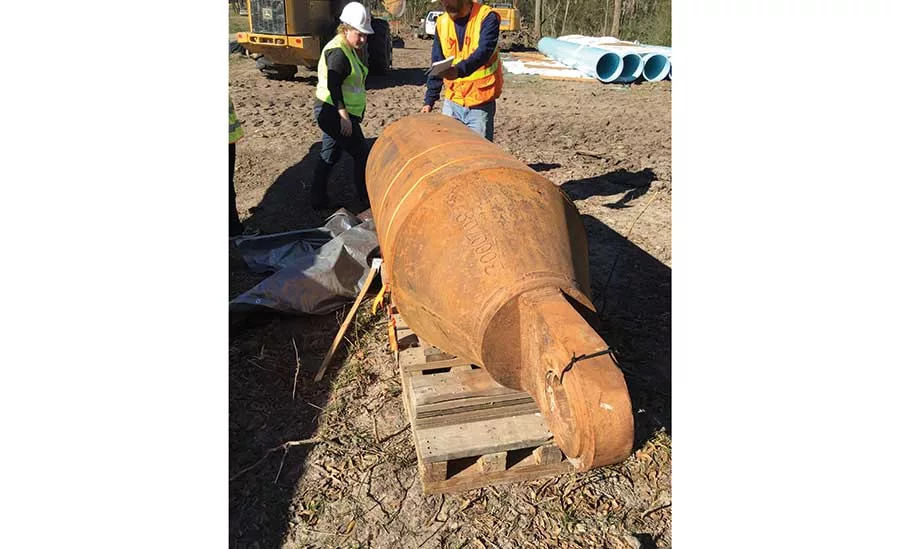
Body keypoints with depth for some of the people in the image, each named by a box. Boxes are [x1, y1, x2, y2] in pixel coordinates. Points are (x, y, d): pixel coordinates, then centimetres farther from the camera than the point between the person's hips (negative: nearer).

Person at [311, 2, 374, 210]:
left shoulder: (347, 49, 15)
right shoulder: (338, 52, -17)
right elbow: (333, 86, -23)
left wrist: (347, 115, 24)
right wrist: (344, 117, -26)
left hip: (330, 114, 10)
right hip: (335, 114, -10)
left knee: (330, 155, 15)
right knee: (362, 155, -2)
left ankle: (319, 200, 22)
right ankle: (367, 201, 9)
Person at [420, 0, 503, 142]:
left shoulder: (487, 17, -10)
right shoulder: (442, 22, 6)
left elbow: (483, 52, -27)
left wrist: (459, 70, -44)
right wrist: (429, 100, 6)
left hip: (480, 104, -5)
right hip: (452, 102, 5)